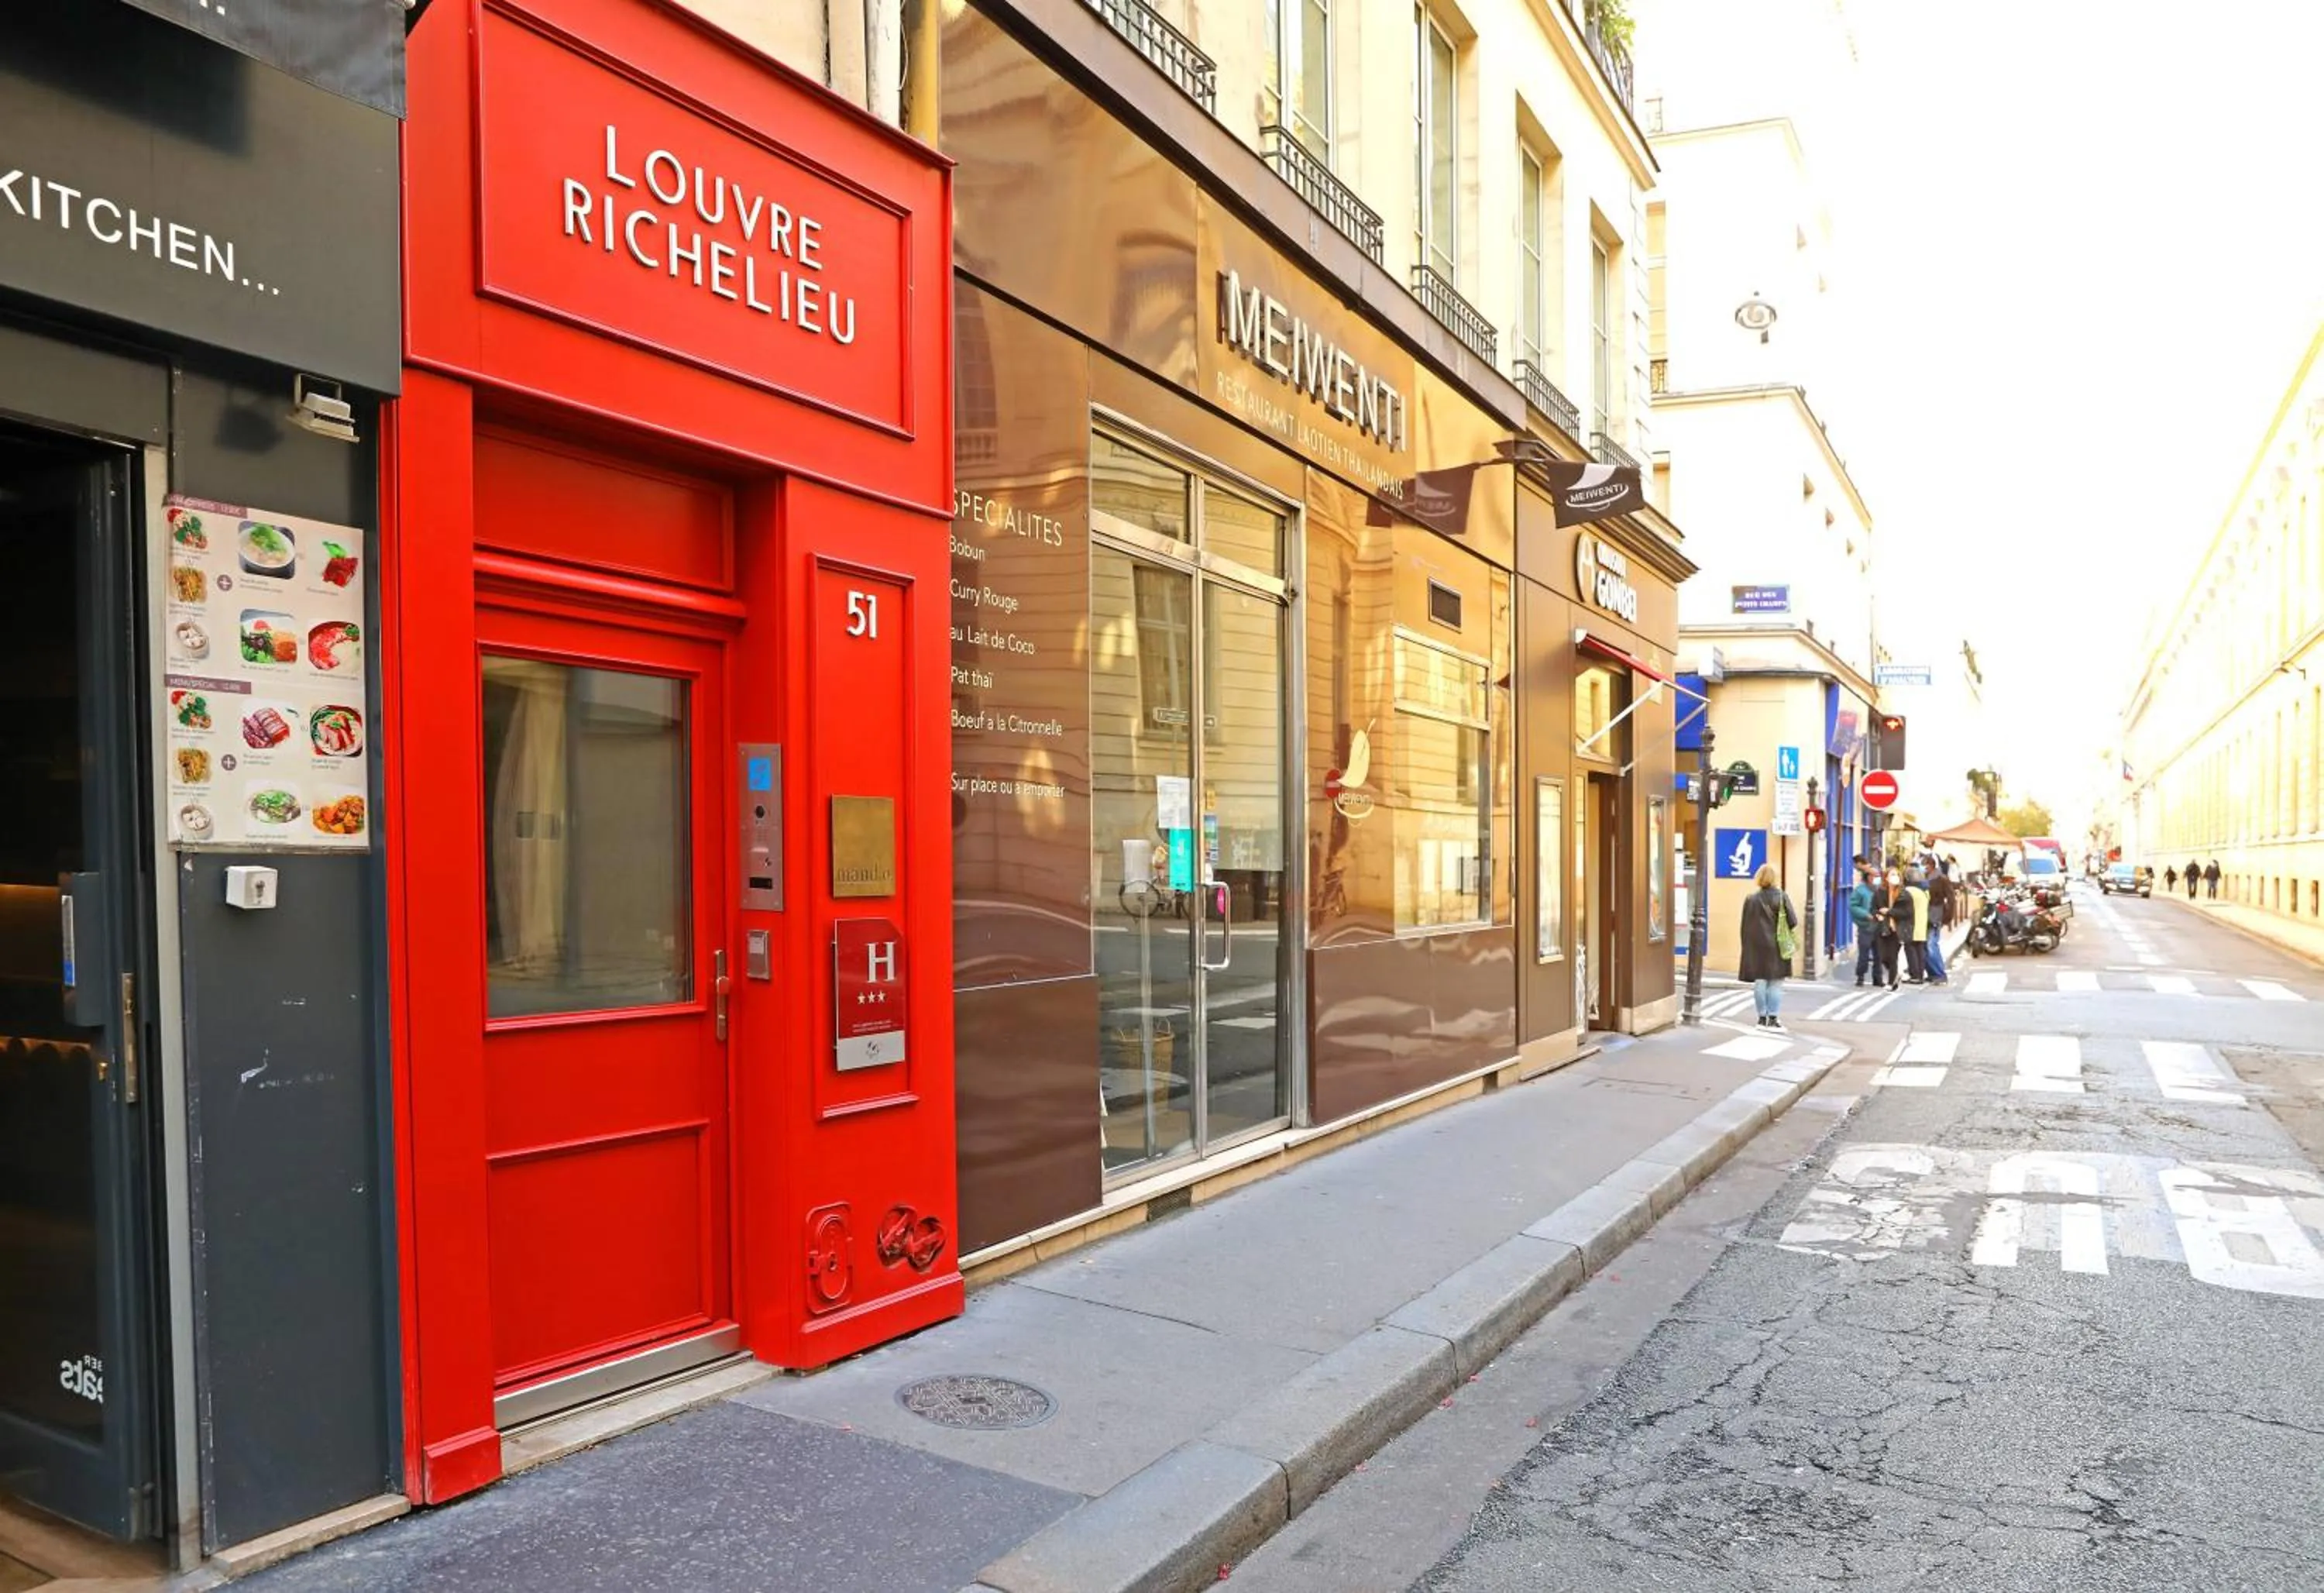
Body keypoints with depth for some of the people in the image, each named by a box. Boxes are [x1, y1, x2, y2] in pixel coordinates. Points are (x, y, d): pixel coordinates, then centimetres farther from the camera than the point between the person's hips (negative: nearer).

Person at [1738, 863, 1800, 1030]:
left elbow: (1746, 926, 2)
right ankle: (1773, 1018, 3)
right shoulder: (1781, 897, -6)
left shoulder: (1751, 899, 0)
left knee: (1760, 983, 7)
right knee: (1776, 983, 5)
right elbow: (1793, 922, -9)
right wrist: (1794, 929, 11)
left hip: (1756, 946, 2)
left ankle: (1762, 1017, 11)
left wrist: (1747, 946, 9)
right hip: (1777, 946, -2)